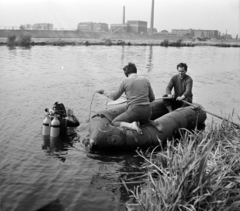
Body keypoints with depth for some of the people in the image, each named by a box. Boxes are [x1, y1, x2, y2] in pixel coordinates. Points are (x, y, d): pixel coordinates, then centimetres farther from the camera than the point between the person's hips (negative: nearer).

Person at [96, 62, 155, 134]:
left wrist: (103, 92, 26)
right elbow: (152, 98, 15)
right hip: (147, 111, 4)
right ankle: (136, 124, 0)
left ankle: (131, 126, -12)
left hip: (134, 111, -4)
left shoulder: (125, 81, -1)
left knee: (114, 122, 17)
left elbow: (114, 97, 9)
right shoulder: (146, 80, 9)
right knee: (145, 121, 39)